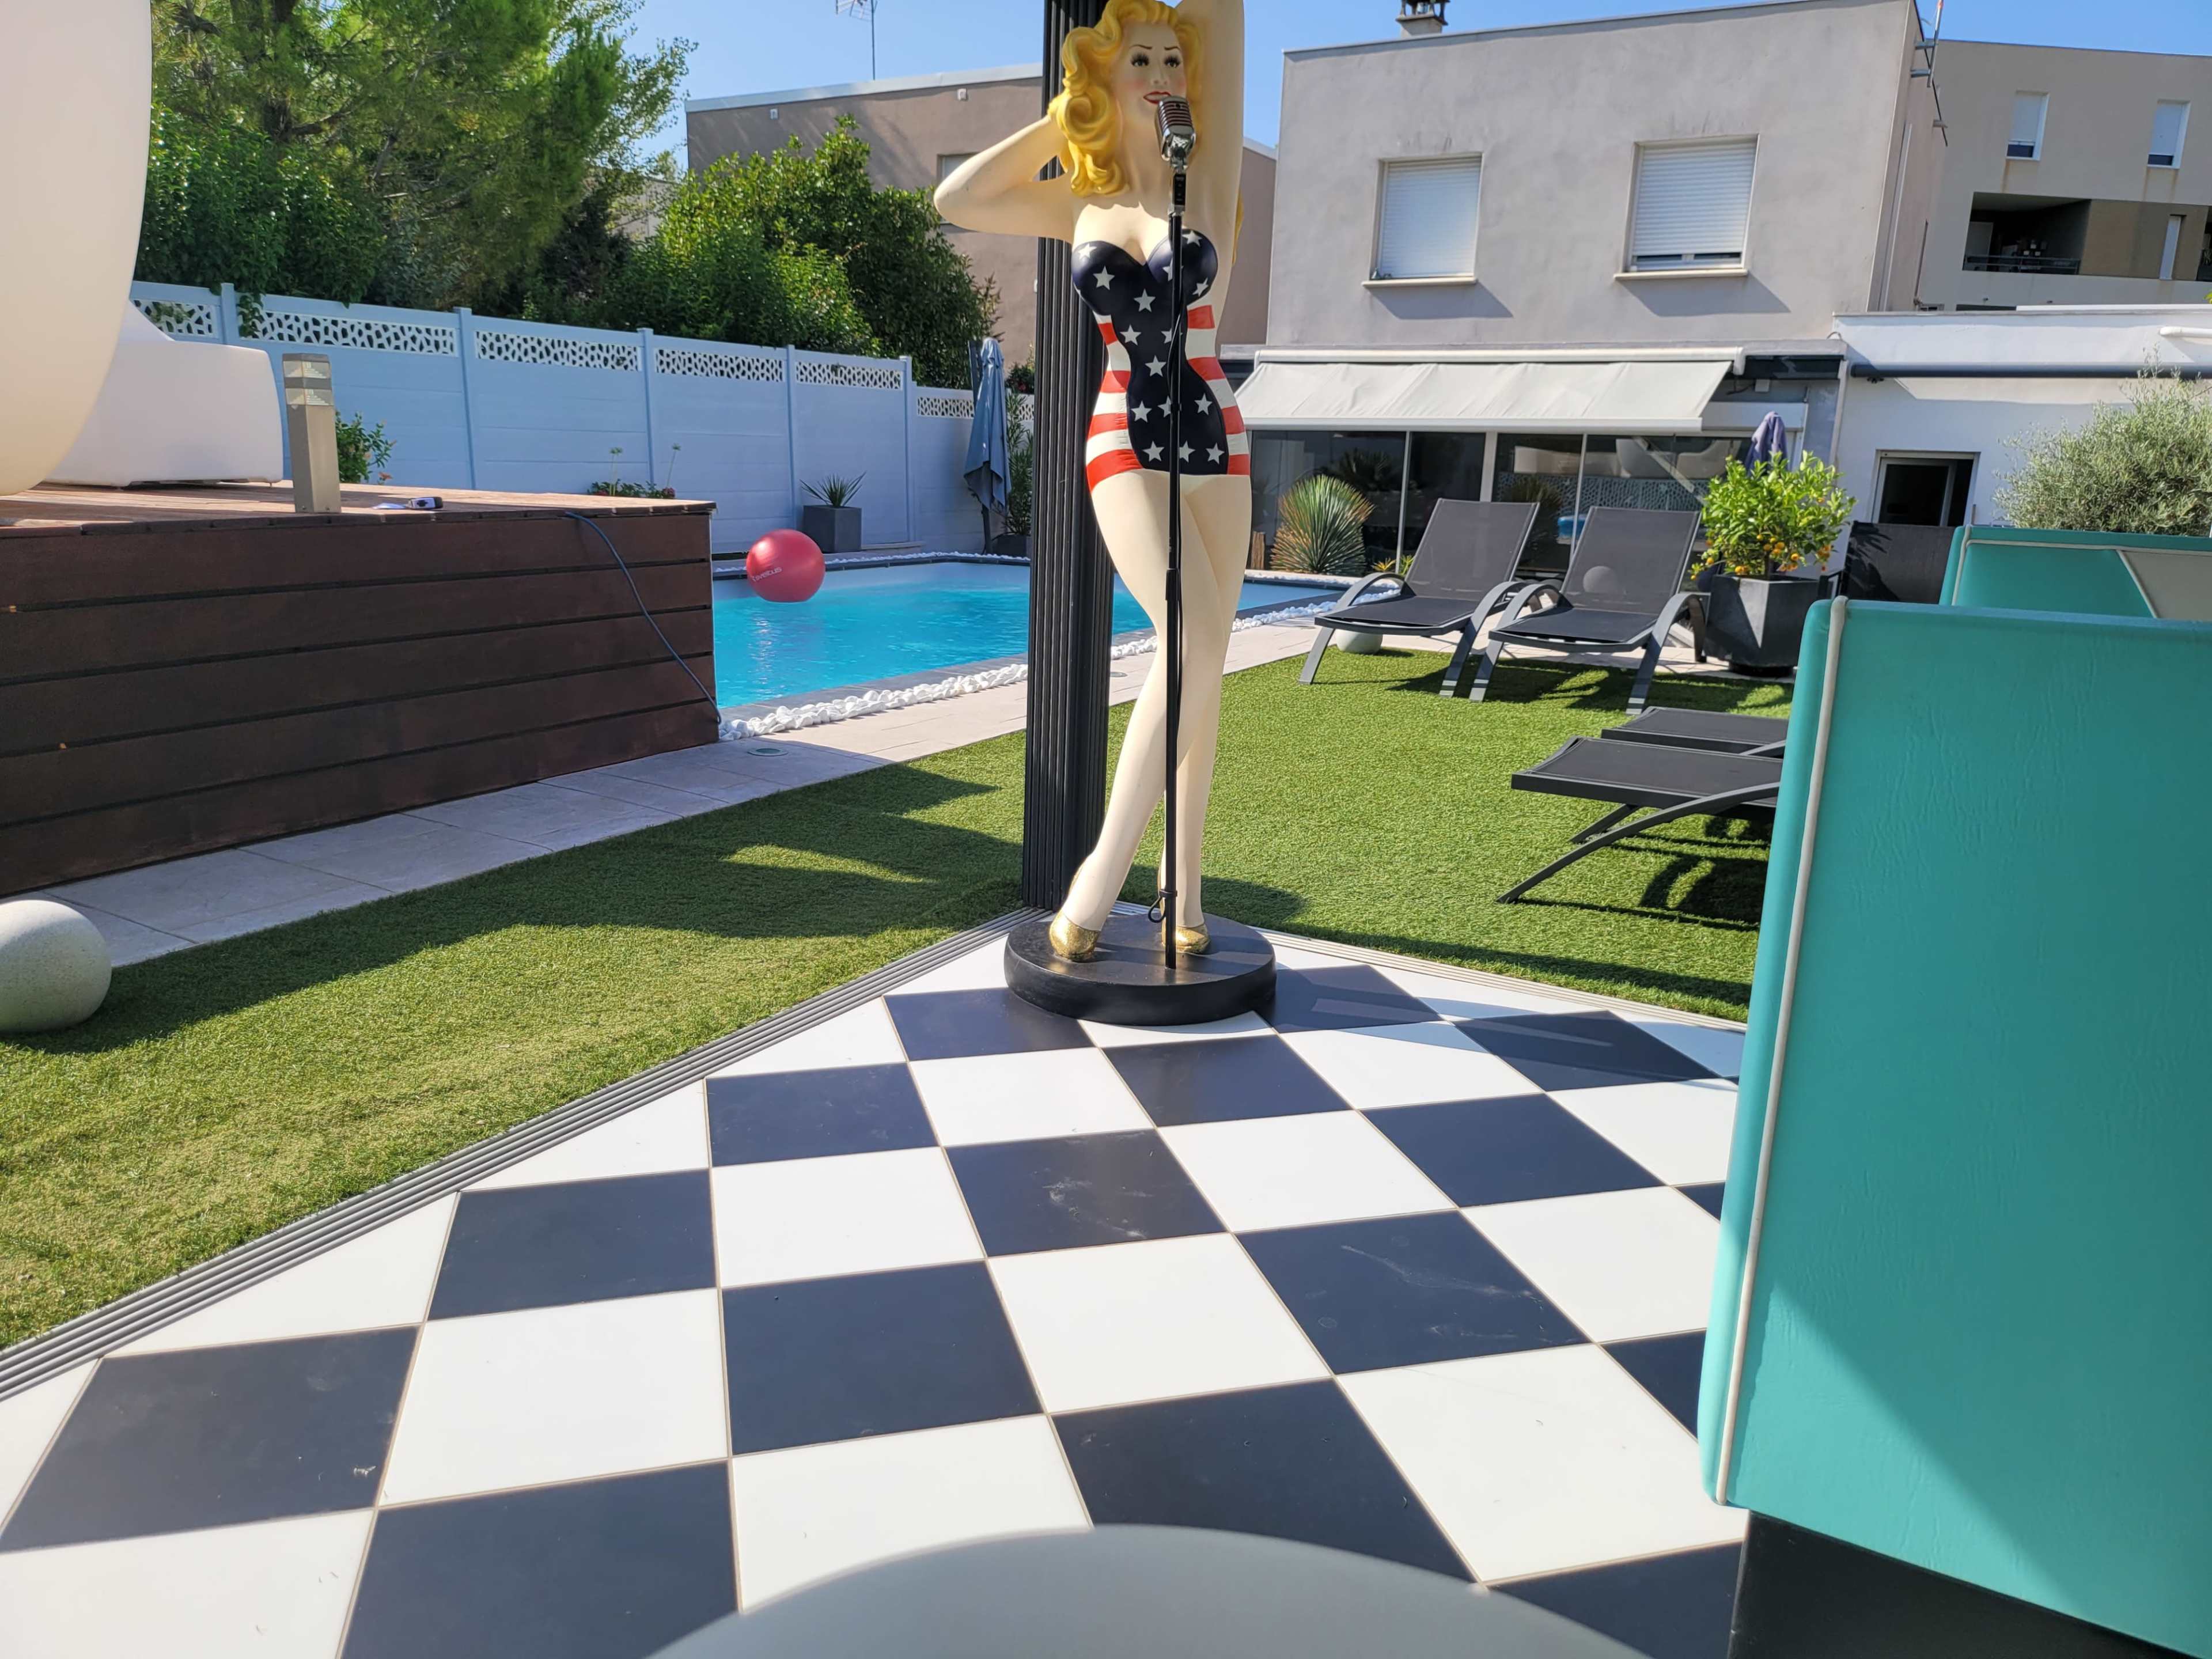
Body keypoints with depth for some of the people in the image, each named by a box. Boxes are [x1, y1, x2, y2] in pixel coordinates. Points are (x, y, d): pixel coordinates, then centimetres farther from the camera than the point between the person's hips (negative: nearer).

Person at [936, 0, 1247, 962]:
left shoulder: (1207, 178, 7)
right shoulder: (1079, 206, 11)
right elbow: (958, 200, 1)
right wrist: (1060, 117, 7)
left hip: (1214, 439, 2)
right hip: (1123, 442, -2)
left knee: (1201, 664, 0)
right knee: (1193, 642, -22)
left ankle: (1183, 890, 8)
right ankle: (1102, 875, -14)